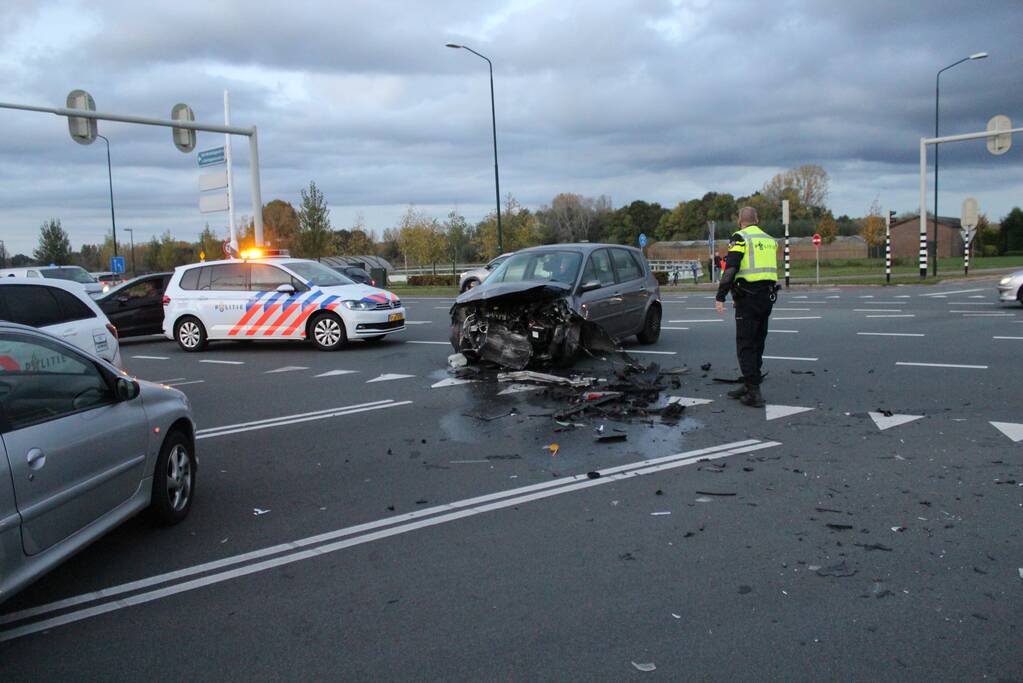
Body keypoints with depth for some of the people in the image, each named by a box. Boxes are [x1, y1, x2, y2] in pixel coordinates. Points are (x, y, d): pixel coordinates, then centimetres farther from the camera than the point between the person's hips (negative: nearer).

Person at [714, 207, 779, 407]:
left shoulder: (740, 238, -7)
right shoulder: (770, 240, 16)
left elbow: (730, 269, -16)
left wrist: (720, 297, -16)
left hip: (748, 298, -7)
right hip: (768, 297, 7)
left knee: (745, 346, -4)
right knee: (757, 344, 16)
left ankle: (754, 393, -8)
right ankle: (749, 386, 24)